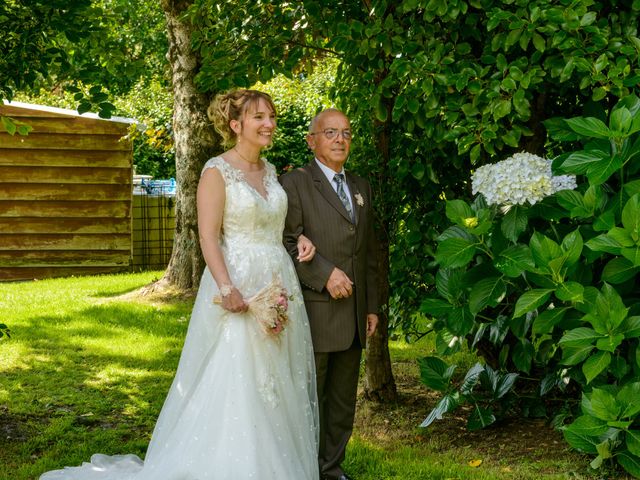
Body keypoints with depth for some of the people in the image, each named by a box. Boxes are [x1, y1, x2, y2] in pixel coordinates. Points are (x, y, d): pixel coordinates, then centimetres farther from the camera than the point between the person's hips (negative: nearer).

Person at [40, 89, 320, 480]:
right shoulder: (217, 171, -8)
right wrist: (227, 288, -26)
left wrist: (300, 238, 4)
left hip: (280, 286, 7)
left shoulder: (270, 170, 13)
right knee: (235, 386, -5)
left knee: (277, 387, 11)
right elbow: (208, 237, -15)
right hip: (239, 289, -7)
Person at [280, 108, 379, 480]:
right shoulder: (295, 183, -3)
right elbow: (288, 244, -12)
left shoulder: (361, 188, 17)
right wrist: (325, 274, -20)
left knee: (343, 401, 12)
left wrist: (372, 307, 14)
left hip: (354, 316, 6)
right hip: (315, 313, -6)